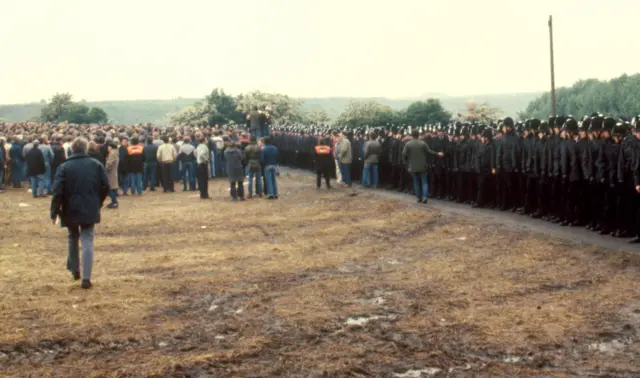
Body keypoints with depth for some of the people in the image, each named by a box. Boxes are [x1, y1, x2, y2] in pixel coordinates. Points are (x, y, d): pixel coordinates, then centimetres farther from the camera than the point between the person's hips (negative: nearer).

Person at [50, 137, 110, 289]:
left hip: (71, 210, 0)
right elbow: (105, 186, 1)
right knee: (87, 241, 0)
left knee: (73, 238, 22)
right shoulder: (96, 164, 1)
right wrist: (98, 203, 15)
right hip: (90, 210, 1)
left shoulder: (64, 167, -6)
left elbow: (57, 192, -11)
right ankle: (86, 278, -9)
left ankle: (75, 270, 29)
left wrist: (54, 212, -4)